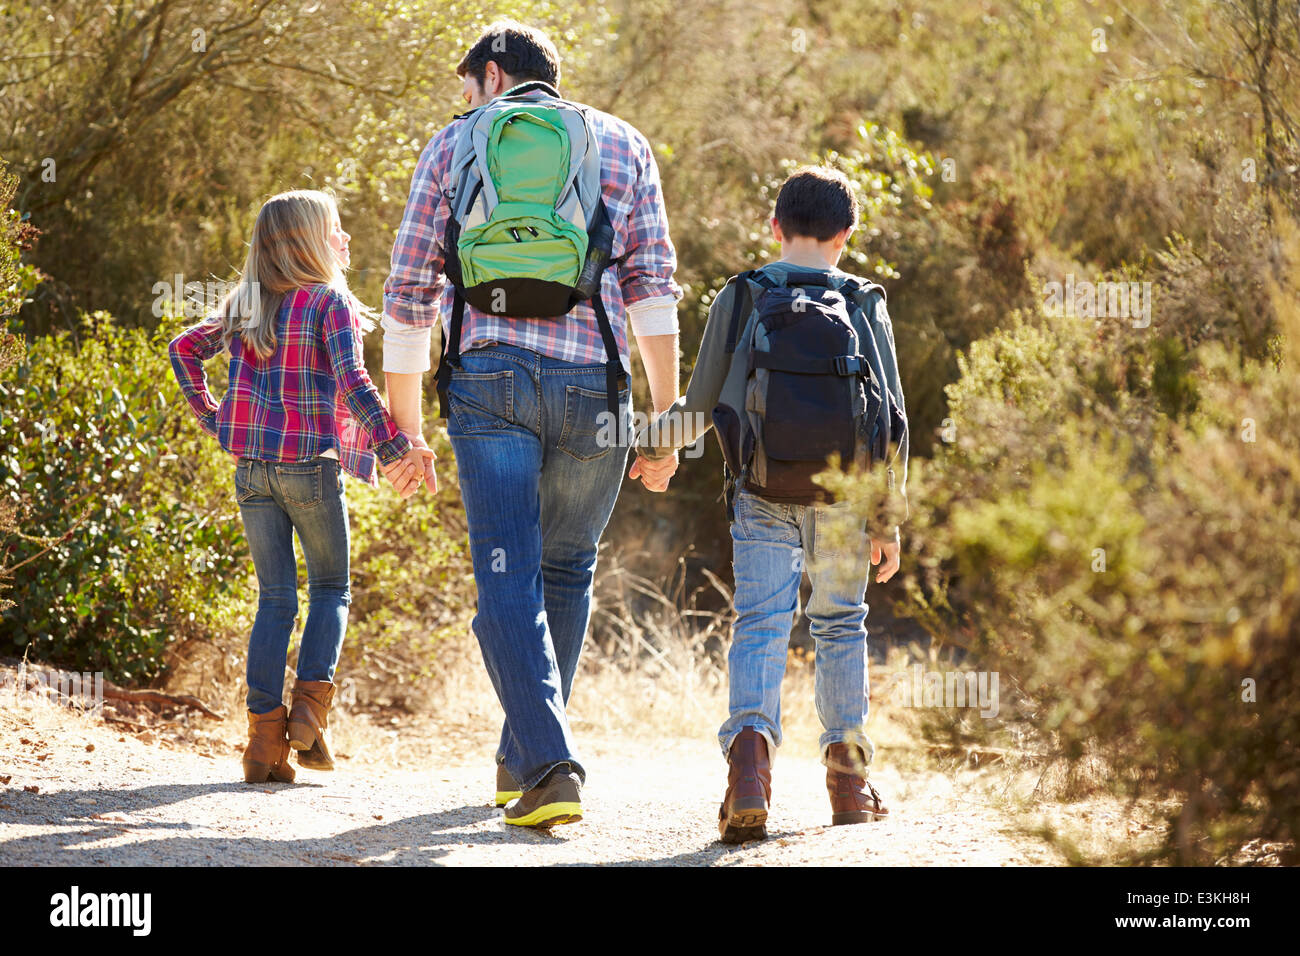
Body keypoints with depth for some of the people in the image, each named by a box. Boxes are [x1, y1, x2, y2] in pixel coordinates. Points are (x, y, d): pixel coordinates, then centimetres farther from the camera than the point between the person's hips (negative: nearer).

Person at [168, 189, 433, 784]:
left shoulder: (247, 306, 12)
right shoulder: (330, 301, -7)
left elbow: (185, 347, 18)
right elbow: (352, 383, -16)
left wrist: (209, 416, 19)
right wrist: (394, 447, -16)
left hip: (252, 468, 5)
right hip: (312, 466, -5)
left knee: (275, 599, 9)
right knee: (330, 590, 13)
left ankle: (265, 736, 0)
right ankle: (310, 708, -5)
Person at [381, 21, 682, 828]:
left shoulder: (456, 144, 13)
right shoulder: (624, 146, 16)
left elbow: (410, 295, 10)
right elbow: (653, 289, 5)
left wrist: (405, 427, 15)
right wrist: (667, 418, 4)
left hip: (488, 376, -1)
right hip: (592, 384, 1)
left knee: (510, 580, -4)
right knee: (566, 572, 19)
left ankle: (550, 764, -21)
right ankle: (522, 759, 27)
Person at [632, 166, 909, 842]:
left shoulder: (738, 298, 5)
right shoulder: (864, 305, 6)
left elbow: (702, 407, 6)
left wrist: (656, 443, 27)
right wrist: (889, 518, 7)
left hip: (761, 493, -1)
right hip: (841, 492, 1)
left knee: (760, 626, -4)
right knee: (840, 625, 16)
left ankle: (750, 744, -30)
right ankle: (847, 775, 19)